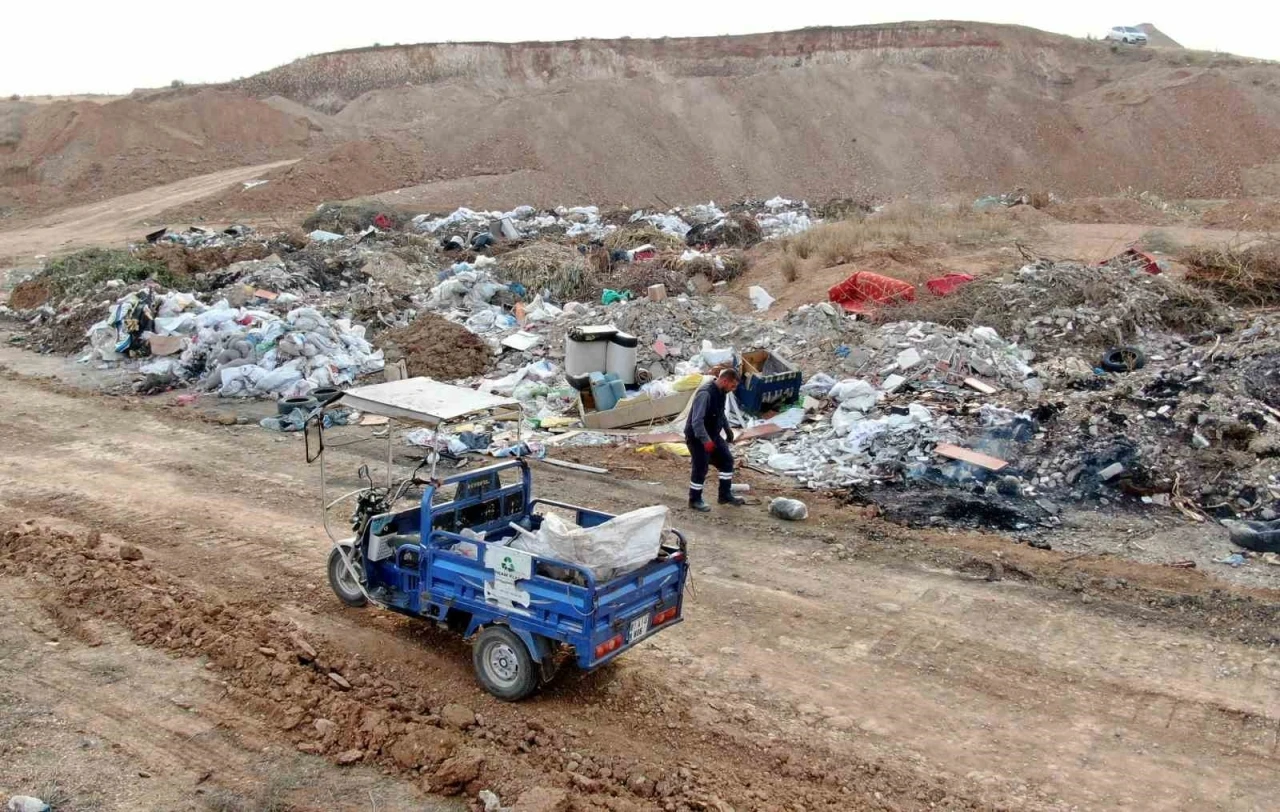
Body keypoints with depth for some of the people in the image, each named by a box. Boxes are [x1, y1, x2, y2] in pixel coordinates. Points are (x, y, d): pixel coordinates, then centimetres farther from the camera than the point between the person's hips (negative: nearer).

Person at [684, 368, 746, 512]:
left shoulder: (721, 392, 1)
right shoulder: (705, 393, -29)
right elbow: (697, 421, -33)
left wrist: (728, 430, 23)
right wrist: (705, 440, -35)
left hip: (713, 435, 9)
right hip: (698, 438, -9)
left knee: (727, 460, 12)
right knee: (700, 468, -2)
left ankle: (725, 495, 24)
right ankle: (695, 500, 16)